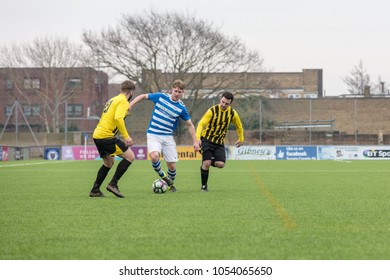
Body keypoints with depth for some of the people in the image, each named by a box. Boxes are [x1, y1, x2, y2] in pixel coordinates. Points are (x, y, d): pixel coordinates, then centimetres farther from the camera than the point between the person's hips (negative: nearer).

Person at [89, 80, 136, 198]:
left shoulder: (112, 100, 22)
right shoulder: (123, 101, -6)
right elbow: (118, 118, -22)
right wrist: (126, 136, -23)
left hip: (97, 135, 10)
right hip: (106, 135, -10)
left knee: (109, 163, 22)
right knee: (130, 156, -6)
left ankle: (95, 190, 19)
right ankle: (113, 184, -10)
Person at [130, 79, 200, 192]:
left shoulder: (181, 108, -2)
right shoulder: (160, 97, -3)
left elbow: (189, 125, 7)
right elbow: (143, 96, 9)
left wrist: (195, 141, 3)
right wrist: (129, 106, -1)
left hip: (168, 137, 1)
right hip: (153, 135, -1)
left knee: (172, 165, 0)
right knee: (154, 156, -29)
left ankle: (171, 184, 32)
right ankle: (163, 177, -1)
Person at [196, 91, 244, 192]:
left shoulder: (232, 113, -4)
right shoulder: (212, 111, -16)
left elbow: (239, 126, 14)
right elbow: (201, 124, -21)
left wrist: (241, 139, 22)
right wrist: (198, 138, -35)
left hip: (220, 142, 3)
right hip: (207, 140, -3)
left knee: (220, 164, -13)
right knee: (206, 163, -16)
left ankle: (207, 162, 21)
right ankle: (204, 186, 4)